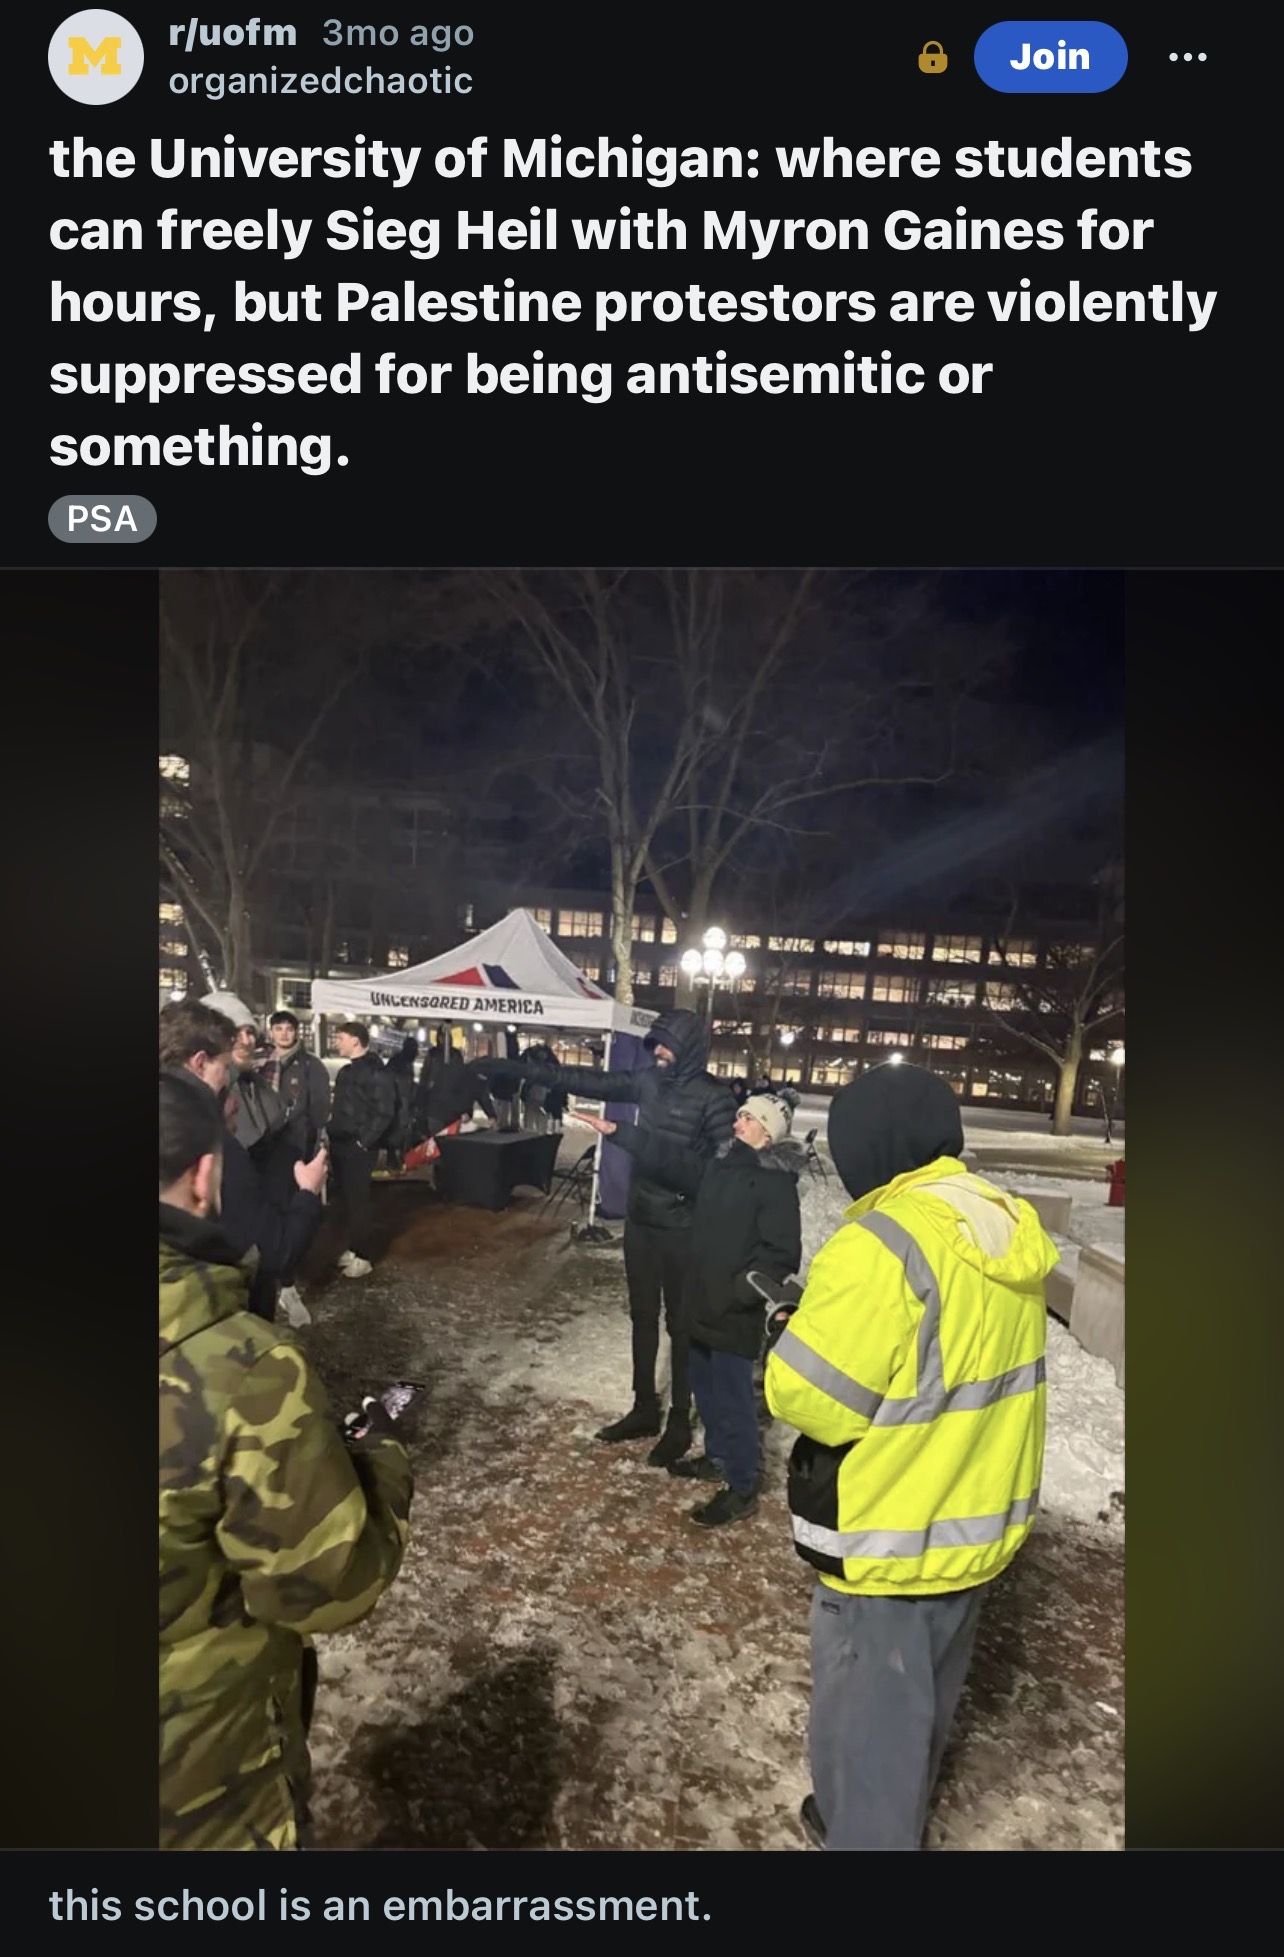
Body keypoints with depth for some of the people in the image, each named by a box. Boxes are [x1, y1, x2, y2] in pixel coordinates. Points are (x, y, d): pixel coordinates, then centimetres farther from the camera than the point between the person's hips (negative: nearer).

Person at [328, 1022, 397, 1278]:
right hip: (340, 1144, 9)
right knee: (346, 1199, 15)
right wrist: (332, 1134, 12)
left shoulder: (374, 1072, -14)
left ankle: (362, 1257, 5)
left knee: (357, 1200, -3)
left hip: (358, 1147, -9)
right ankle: (352, 1249, 26)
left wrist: (364, 1141, -18)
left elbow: (384, 1112, -19)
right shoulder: (346, 1071, 14)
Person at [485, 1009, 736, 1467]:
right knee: (642, 1315, 17)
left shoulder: (713, 1096, -16)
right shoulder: (648, 1079, 1)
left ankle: (679, 1422, 23)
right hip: (640, 1219, 6)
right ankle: (644, 1408, 34)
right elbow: (591, 1081, 6)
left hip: (682, 1228, -6)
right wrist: (523, 1068, 6)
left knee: (681, 1323, 8)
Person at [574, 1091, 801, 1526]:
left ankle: (742, 1489, 16)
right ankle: (718, 1458, 41)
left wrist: (740, 1292, -23)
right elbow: (670, 1159, 10)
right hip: (704, 1302, 8)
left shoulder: (776, 1183, -17)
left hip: (736, 1312, -8)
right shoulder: (721, 1165, 7)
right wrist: (616, 1132, 5)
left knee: (732, 1398, 1)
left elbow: (781, 1253, -21)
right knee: (706, 1387, 22)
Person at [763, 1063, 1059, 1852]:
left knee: (870, 1710, 14)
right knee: (928, 1694, 29)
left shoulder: (881, 1246, -30)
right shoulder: (1010, 1230, -3)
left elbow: (807, 1398, -25)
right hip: (982, 1520, 8)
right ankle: (898, 1820, 52)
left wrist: (794, 1338, -5)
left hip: (893, 1538, -8)